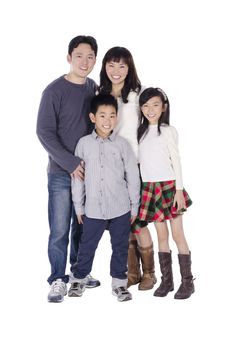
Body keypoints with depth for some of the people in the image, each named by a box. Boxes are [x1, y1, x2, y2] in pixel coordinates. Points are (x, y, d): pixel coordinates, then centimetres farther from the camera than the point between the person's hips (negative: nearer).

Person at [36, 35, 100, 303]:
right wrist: (71, 163, -16)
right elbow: (44, 132, -11)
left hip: (88, 170, 5)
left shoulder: (94, 88, 8)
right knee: (60, 230, -2)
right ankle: (58, 279, 12)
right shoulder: (54, 91, -9)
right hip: (62, 173, -5)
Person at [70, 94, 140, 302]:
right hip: (93, 209, 0)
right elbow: (77, 177, 4)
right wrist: (78, 206, 5)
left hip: (120, 208, 0)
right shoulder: (84, 144, -1)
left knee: (120, 247, 11)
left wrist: (134, 205, 3)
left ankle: (119, 282, 26)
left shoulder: (122, 144, -3)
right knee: (87, 246, 11)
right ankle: (80, 278, 30)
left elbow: (133, 176, 1)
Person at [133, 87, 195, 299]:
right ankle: (166, 281, 14)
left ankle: (188, 281, 5)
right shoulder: (140, 132, 10)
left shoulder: (168, 131, -3)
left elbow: (176, 161, -4)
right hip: (149, 188, 4)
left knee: (177, 235, -2)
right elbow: (138, 161, 11)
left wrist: (179, 189, -10)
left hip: (169, 186, -4)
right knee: (161, 236, 7)